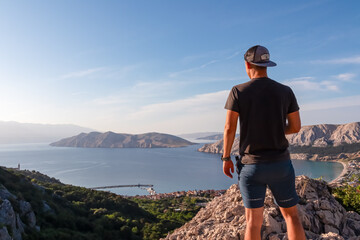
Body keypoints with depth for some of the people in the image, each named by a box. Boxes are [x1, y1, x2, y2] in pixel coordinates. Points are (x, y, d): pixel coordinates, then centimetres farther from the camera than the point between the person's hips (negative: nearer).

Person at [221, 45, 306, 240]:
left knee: (253, 221, 5)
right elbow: (296, 127, 4)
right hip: (281, 164, 2)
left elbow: (229, 128, -10)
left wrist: (226, 158, 2)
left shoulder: (238, 91, -7)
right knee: (291, 215, 18)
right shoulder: (285, 91, 1)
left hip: (252, 165, -2)